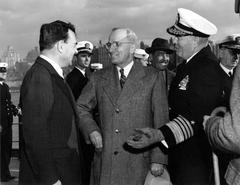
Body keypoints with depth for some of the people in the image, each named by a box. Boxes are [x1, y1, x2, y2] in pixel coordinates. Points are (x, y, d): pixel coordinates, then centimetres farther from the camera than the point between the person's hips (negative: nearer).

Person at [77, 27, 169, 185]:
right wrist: (91, 130, 0)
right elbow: (81, 107, 17)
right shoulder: (98, 78, 8)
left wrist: (158, 160, -7)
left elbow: (161, 122, -3)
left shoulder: (152, 77, -1)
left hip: (138, 162, -2)